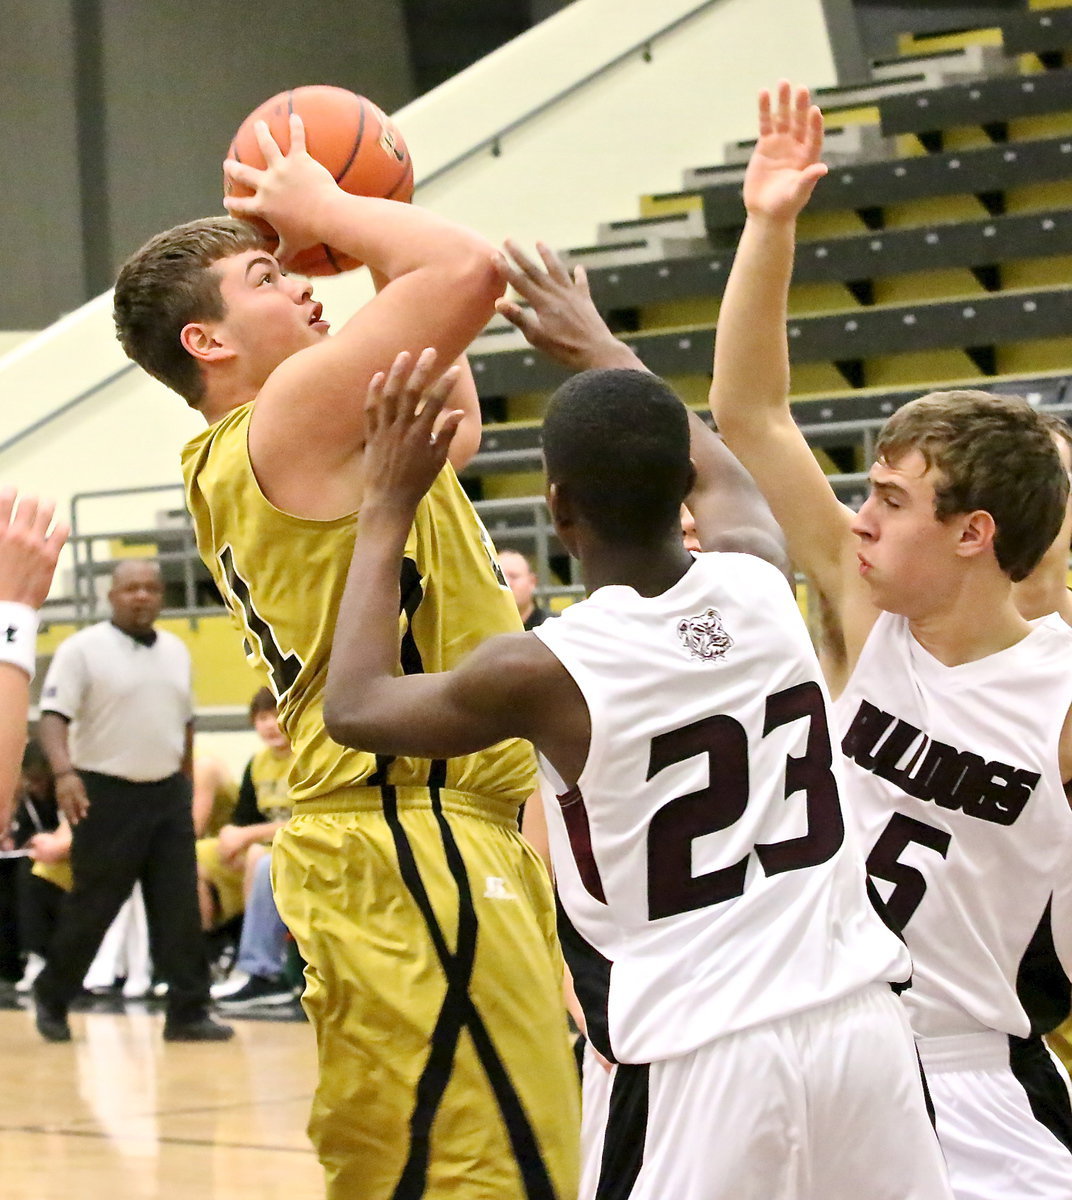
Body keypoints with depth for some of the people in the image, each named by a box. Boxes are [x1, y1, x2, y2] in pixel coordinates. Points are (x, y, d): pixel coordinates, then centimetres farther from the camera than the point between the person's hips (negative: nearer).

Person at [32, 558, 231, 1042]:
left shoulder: (175, 651, 12)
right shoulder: (83, 649, -9)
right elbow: (53, 715, -16)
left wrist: (186, 782, 19)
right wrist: (64, 772, -31)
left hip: (167, 794, 5)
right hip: (107, 794, -5)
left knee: (180, 909, 0)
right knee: (93, 906, 0)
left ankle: (188, 1012, 2)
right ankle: (52, 995, 19)